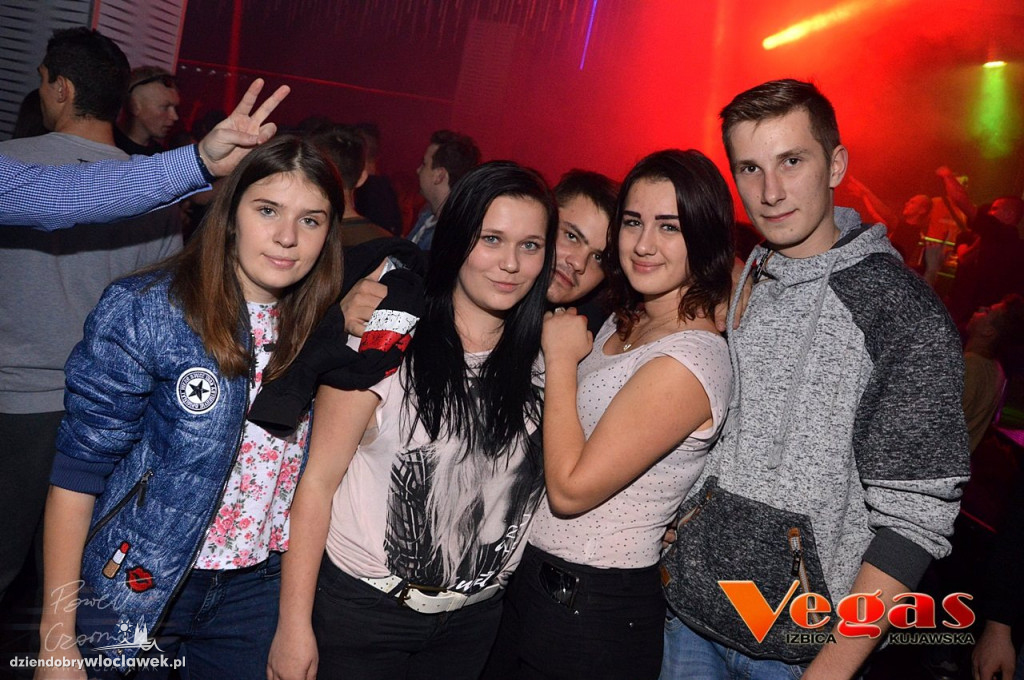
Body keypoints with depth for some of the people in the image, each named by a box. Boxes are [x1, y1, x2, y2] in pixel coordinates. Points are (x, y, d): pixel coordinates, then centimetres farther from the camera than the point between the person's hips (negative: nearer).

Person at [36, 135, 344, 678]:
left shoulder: (321, 327, -3)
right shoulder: (143, 309, -16)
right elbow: (78, 468, -14)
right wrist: (57, 633, -14)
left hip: (258, 590, 4)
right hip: (134, 589, -3)